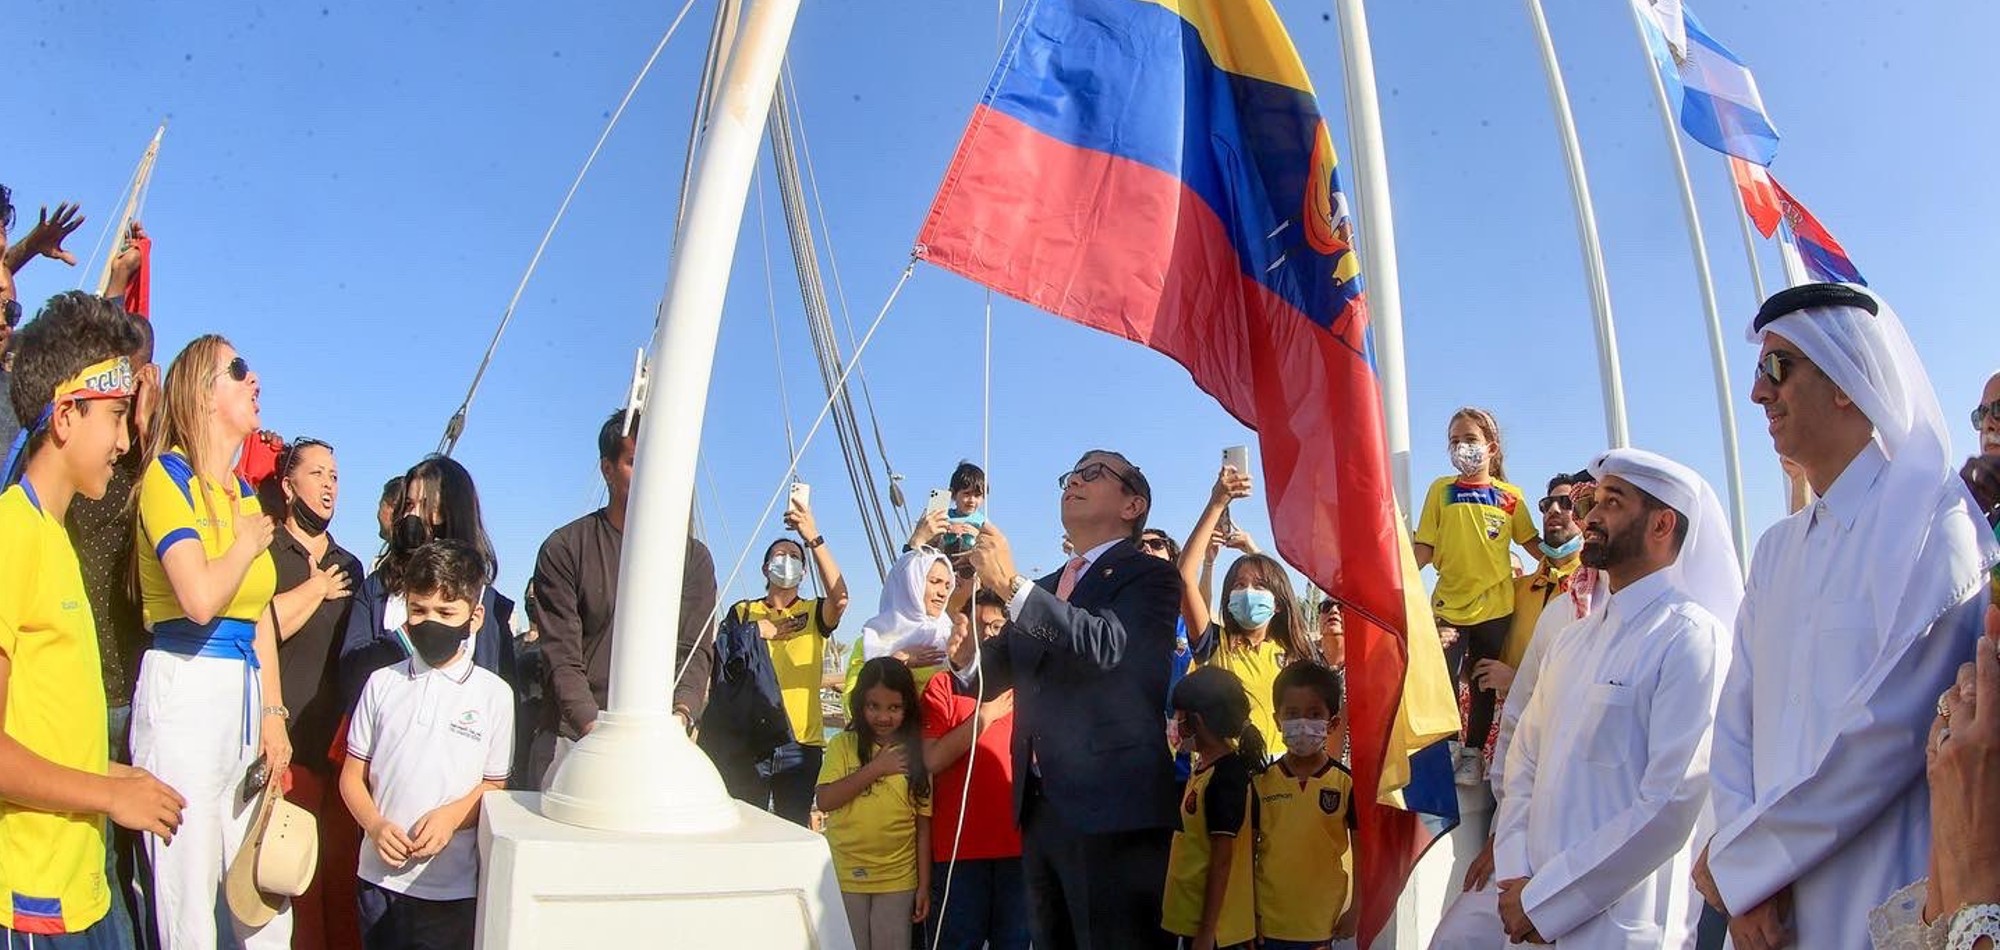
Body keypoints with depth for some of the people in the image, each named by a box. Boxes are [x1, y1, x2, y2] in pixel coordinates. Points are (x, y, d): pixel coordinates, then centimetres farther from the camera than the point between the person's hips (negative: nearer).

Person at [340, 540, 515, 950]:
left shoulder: (494, 694, -2)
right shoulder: (382, 683, 5)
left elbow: (495, 785, 1)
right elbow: (353, 775, 8)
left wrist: (451, 816, -16)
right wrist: (375, 825, -9)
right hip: (381, 874, 2)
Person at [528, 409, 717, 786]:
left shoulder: (694, 557, 8)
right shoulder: (565, 548, 1)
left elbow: (696, 652, 1)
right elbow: (563, 658, -6)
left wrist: (682, 713, -20)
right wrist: (596, 730, -20)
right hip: (573, 740, -1)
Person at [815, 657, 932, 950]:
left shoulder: (916, 754, 0)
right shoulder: (843, 745, -3)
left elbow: (923, 824, 2)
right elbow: (825, 800, -14)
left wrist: (924, 885, 1)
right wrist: (875, 769, -16)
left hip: (898, 879, 0)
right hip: (845, 875, 0)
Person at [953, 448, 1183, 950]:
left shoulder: (1150, 576, -2)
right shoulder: (1042, 591, 20)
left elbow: (1107, 644, -21)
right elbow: (990, 677, 17)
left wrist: (1011, 584, -24)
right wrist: (964, 653, -6)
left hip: (1111, 812, -7)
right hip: (1040, 809, 7)